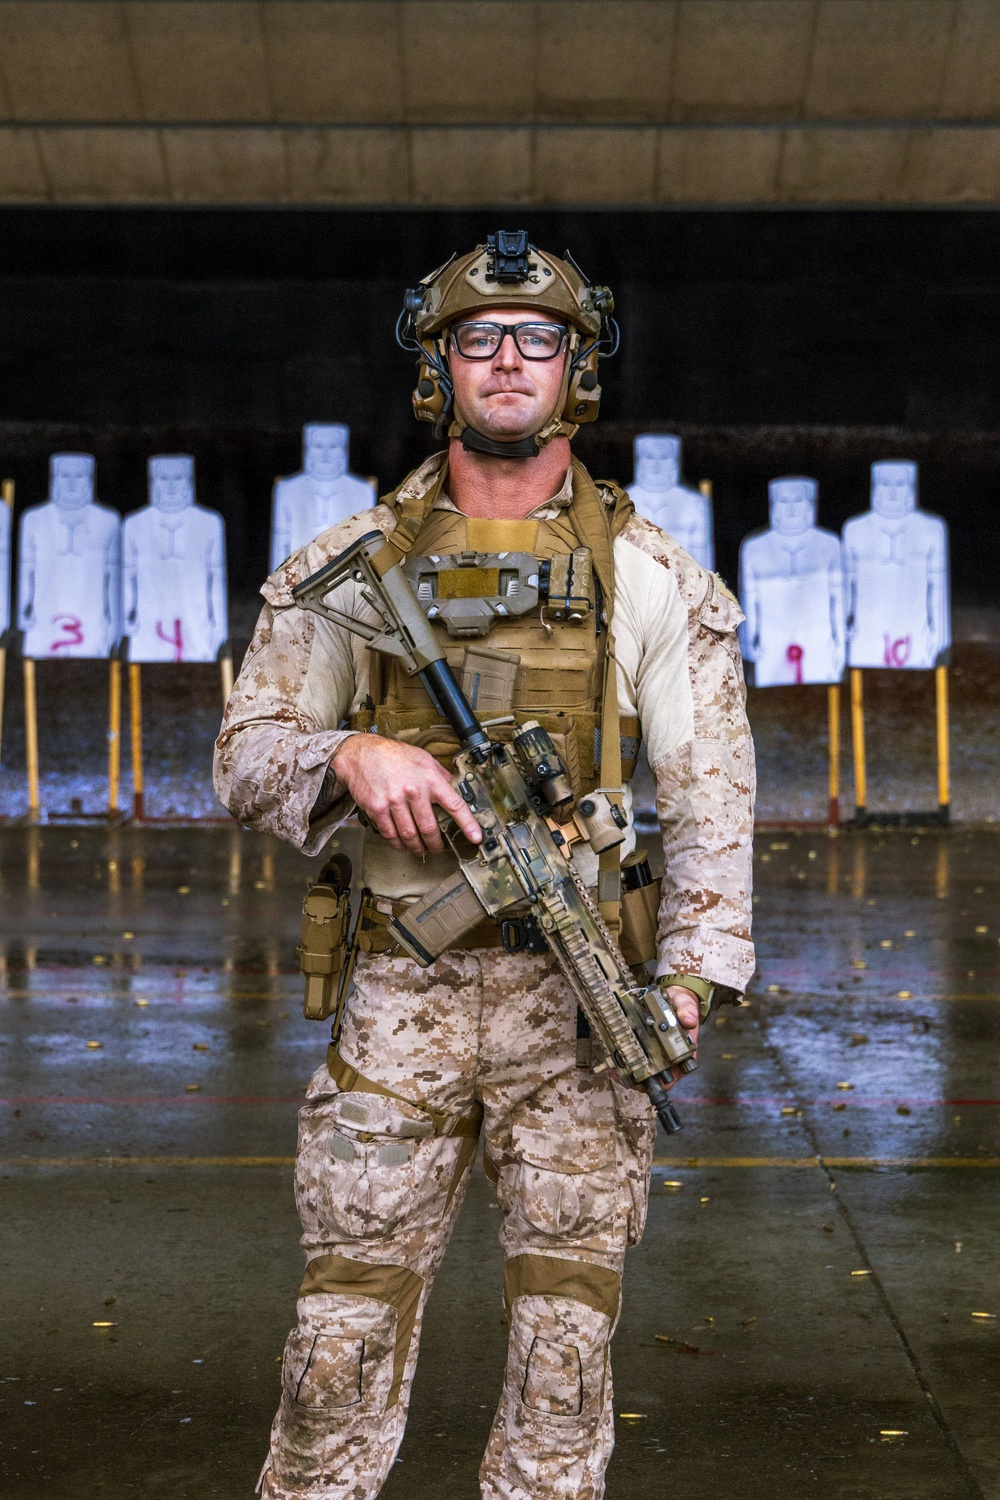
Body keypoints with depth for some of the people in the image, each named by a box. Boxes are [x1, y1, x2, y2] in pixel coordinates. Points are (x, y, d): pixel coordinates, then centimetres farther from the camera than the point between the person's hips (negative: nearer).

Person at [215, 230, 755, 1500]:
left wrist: (691, 972, -11)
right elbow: (245, 754, 6)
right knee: (346, 1330, 2)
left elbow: (711, 789, 2)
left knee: (566, 1333, 4)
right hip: (401, 996, 0)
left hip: (581, 1003, 0)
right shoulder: (354, 565, 6)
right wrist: (347, 755, -16)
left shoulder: (646, 575, 5)